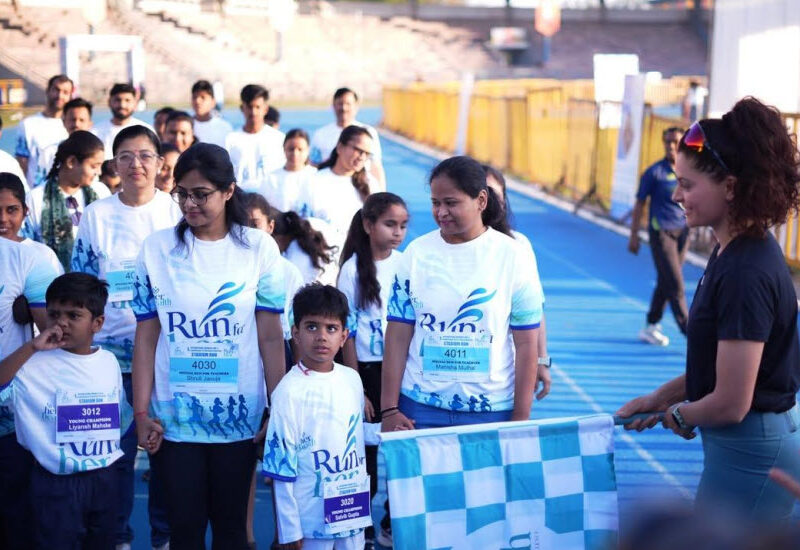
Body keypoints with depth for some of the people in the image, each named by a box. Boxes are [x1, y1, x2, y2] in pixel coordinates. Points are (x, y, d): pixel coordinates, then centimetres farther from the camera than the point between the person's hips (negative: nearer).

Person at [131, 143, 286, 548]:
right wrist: (141, 413, -3)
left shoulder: (259, 248, -3)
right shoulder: (156, 249, -1)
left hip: (239, 415, 0)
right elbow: (146, 338, 0)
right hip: (174, 417, 1)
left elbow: (271, 337, -2)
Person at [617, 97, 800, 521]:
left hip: (750, 451, -9)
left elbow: (730, 403, -23)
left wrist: (678, 416, -5)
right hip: (760, 442, 10)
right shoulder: (732, 251, 5)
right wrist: (658, 399, 11)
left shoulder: (746, 273, -25)